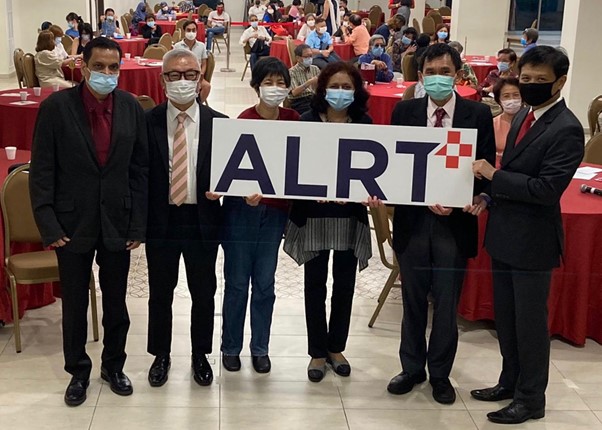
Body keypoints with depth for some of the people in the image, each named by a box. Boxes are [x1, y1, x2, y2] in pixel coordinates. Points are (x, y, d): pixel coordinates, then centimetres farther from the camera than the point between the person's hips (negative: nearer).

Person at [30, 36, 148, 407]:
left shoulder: (132, 108, -2)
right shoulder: (56, 107, -9)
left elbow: (140, 169, 1)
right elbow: (42, 171, -7)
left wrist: (138, 224, -2)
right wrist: (49, 225, -11)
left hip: (118, 224, 2)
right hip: (72, 224, -1)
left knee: (116, 303, 14)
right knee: (74, 305, 11)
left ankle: (114, 366, 34)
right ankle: (78, 372, 30)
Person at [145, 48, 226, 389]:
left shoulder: (218, 123, -3)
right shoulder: (147, 122, -4)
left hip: (203, 219, 0)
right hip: (161, 220, 0)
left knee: (204, 293, 14)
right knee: (160, 293, 14)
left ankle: (201, 355, 34)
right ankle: (161, 355, 34)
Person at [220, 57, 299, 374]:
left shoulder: (293, 120, 0)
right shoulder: (244, 121, -10)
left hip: (275, 210, 3)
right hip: (242, 209, -3)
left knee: (265, 284, 11)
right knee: (237, 283, 7)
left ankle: (260, 348, 25)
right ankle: (231, 347, 23)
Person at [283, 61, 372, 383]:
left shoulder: (364, 124, 1)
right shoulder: (307, 121, -4)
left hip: (350, 215, 2)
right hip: (313, 214, -1)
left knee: (344, 284, 11)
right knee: (315, 285, 6)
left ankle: (336, 347, 29)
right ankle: (317, 352, 20)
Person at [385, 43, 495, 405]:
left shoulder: (478, 114, -2)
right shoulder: (405, 111, 1)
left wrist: (474, 198, -19)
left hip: (455, 222, -1)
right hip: (413, 220, 1)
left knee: (447, 304, 8)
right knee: (413, 301, 14)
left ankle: (440, 374, 26)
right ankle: (412, 367, 30)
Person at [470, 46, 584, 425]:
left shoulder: (566, 129, -19)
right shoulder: (523, 116, 9)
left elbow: (546, 188, -25)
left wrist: (493, 175, -20)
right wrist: (491, 195, 2)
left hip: (533, 239, -8)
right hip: (505, 233, 9)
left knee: (530, 321, 5)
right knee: (506, 316, 19)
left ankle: (531, 399, 20)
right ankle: (511, 381, 36)